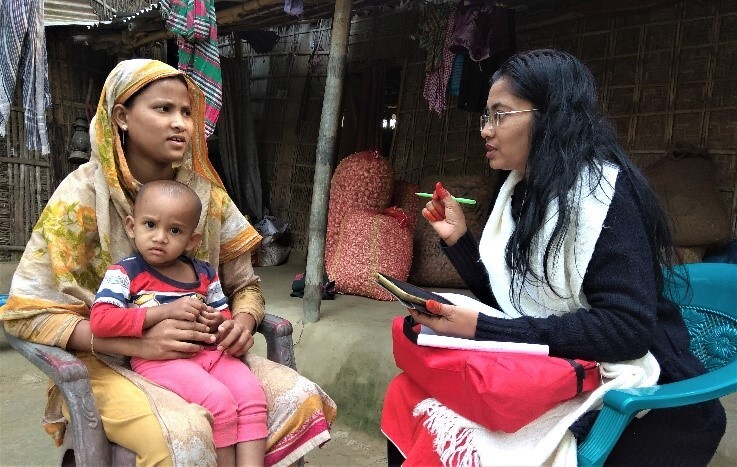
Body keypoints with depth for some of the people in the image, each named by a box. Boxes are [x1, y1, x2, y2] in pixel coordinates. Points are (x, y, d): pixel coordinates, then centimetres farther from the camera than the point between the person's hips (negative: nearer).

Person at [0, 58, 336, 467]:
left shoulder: (206, 193, 1)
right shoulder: (83, 194, -10)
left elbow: (243, 284, 9)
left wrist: (244, 319, -17)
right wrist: (137, 342, -25)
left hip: (201, 353, 4)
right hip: (108, 361, -4)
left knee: (302, 401, -15)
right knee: (185, 434, -33)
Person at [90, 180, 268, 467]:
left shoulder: (205, 274, 11)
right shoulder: (124, 273, -3)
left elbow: (224, 314, 22)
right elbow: (100, 321, -17)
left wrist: (218, 321, -5)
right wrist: (167, 311, -20)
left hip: (208, 351, 6)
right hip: (158, 357, -6)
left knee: (252, 392, -16)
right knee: (219, 399, -25)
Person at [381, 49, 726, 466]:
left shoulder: (600, 189, -16)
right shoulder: (520, 189, 8)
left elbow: (627, 329, -24)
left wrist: (483, 329, -26)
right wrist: (457, 239, -1)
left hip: (621, 390, -7)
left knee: (455, 432, -24)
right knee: (407, 393, -9)